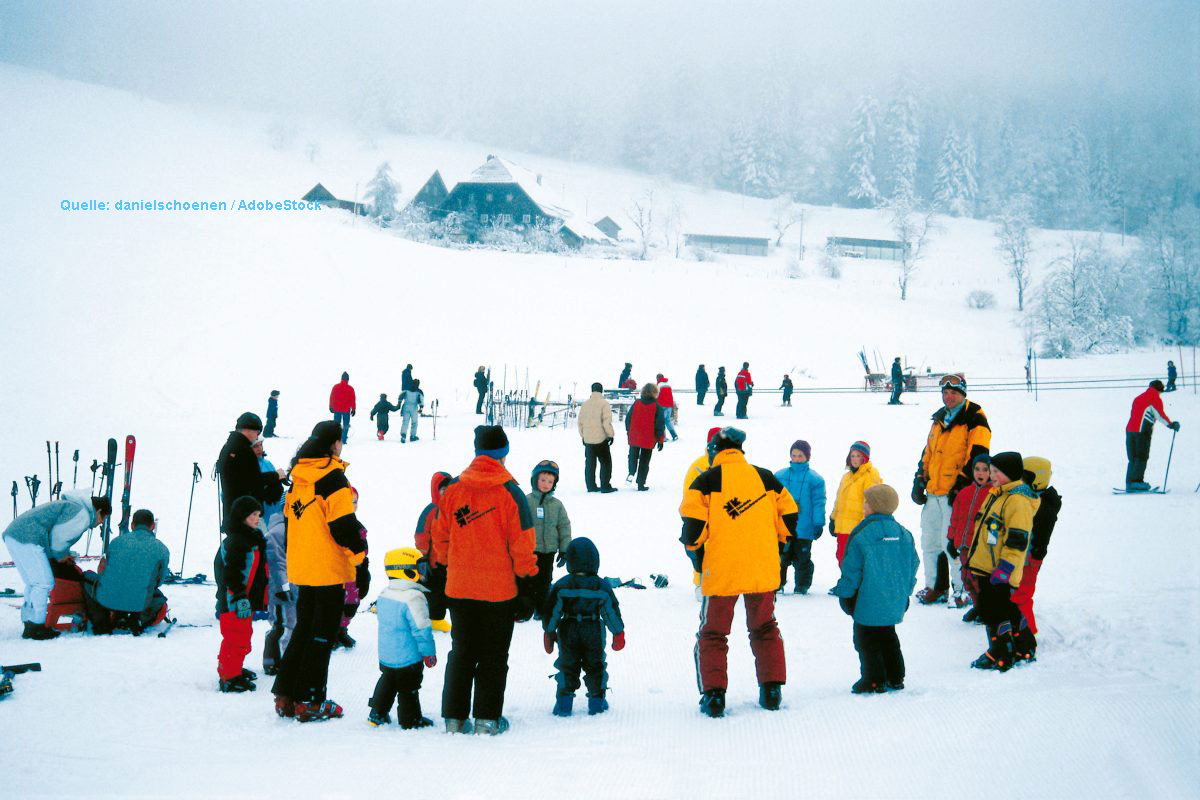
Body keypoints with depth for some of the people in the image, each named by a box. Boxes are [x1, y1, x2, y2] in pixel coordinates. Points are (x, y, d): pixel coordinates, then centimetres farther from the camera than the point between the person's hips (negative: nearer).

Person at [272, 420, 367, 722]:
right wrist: (359, 551, -6)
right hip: (329, 570, -7)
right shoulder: (332, 477, -15)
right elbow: (343, 524, -19)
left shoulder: (298, 476, 9)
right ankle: (309, 701, 2)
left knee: (304, 628, 18)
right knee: (322, 634, 0)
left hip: (301, 569, 7)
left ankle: (286, 696, 16)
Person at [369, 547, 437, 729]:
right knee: (409, 688, 5)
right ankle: (410, 720, 15)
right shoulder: (413, 598, -23)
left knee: (387, 682, 22)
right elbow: (421, 628, -20)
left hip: (386, 655, 7)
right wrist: (429, 653, -11)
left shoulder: (384, 595, 3)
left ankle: (377, 715, 27)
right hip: (408, 657, -7)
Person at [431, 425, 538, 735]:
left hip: (458, 588, 3)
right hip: (499, 589, -3)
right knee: (494, 655, 8)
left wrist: (445, 569, 20)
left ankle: (454, 718, 15)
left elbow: (440, 538, 7)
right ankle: (487, 719, 8)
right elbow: (522, 545, -9)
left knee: (461, 652, 14)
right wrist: (526, 582, 1)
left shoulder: (452, 490, -1)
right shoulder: (510, 493, -11)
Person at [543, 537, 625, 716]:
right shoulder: (602, 586, -8)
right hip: (594, 632, 0)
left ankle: (564, 701, 9)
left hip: (568, 632, 0)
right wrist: (618, 633, 9)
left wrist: (549, 632, 8)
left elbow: (551, 611, -4)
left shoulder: (561, 586, -8)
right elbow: (612, 611, -2)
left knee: (567, 665, 11)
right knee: (595, 666, 13)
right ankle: (596, 701, 17)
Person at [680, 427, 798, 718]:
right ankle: (772, 690, 15)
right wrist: (777, 548, 23)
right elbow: (789, 516, 10)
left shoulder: (706, 481, -4)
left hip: (720, 571, -3)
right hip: (763, 570, 3)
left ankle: (713, 695, 2)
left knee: (713, 633, 9)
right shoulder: (766, 478, 7)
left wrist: (695, 553, 5)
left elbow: (692, 523, -11)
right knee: (765, 628, 19)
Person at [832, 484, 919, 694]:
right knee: (888, 637, 20)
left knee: (866, 639, 4)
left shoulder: (861, 535, -15)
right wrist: (905, 592, 21)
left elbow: (851, 569, -12)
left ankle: (874, 680, 3)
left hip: (869, 602, -6)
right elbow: (913, 565, 10)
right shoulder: (904, 534, 2)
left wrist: (845, 594, -1)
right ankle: (895, 678, 23)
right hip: (895, 603, 6)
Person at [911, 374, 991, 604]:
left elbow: (977, 456, -13)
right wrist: (920, 481, 16)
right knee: (929, 541, 11)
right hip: (934, 492, 8)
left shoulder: (975, 419, -5)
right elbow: (927, 453, 24)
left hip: (957, 493, -8)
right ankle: (935, 586, 22)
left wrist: (962, 484, -18)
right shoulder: (939, 419, 18)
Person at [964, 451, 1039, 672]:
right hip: (986, 568, 10)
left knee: (994, 613, -5)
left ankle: (1000, 656, 3)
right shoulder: (997, 495, 15)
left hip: (999, 572, -10)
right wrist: (974, 558, 27)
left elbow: (1017, 539, -22)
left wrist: (1004, 568, -23)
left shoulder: (1018, 500, -17)